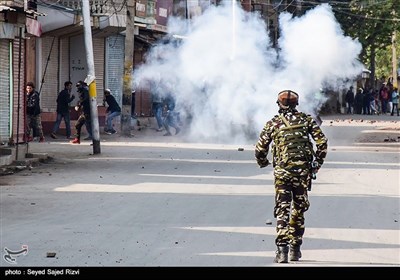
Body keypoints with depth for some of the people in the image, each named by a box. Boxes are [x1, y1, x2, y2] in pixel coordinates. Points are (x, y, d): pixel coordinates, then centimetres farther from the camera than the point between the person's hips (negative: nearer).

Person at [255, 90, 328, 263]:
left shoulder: (273, 123, 4)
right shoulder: (306, 120, 6)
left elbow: (260, 149, 5)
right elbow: (322, 142, 0)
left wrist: (262, 163, 26)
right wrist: (318, 162, 12)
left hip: (282, 172, -1)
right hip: (303, 171, 1)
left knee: (282, 210, -2)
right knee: (298, 210, 13)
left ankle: (282, 248, -17)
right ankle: (295, 249, 18)